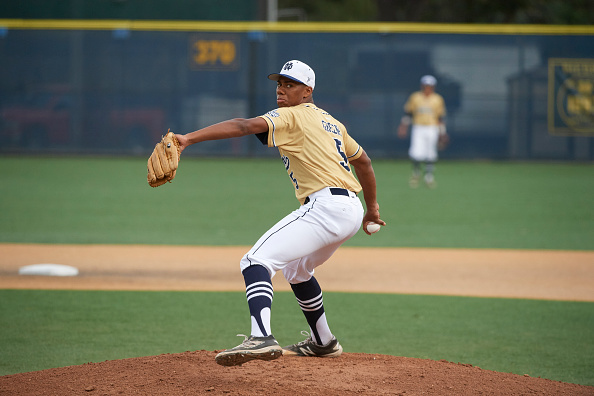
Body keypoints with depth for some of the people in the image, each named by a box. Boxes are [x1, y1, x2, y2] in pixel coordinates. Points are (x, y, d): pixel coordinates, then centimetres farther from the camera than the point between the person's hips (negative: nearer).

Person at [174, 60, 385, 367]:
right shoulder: (330, 122, 24)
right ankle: (323, 342, 43)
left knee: (256, 261, -20)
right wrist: (372, 208, 44)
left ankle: (261, 338, -43)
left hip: (325, 206, -10)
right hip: (352, 212, 10)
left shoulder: (291, 116, -2)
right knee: (295, 268, 34)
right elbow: (363, 160, 33)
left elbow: (245, 126, -17)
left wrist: (189, 138, -27)